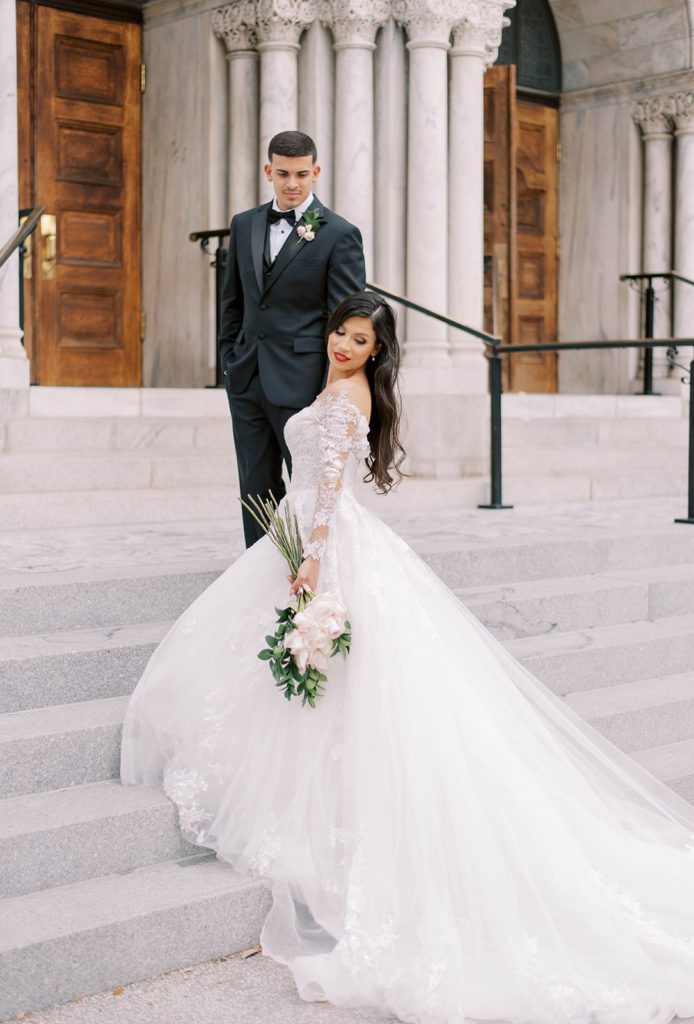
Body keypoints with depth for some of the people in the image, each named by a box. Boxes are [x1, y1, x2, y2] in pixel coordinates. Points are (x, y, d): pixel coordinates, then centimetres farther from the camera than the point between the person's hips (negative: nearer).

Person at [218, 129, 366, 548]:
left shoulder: (340, 235, -6)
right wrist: (230, 361, 11)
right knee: (257, 491, 11)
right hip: (247, 382, 6)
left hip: (301, 383, -5)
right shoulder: (244, 225, 11)